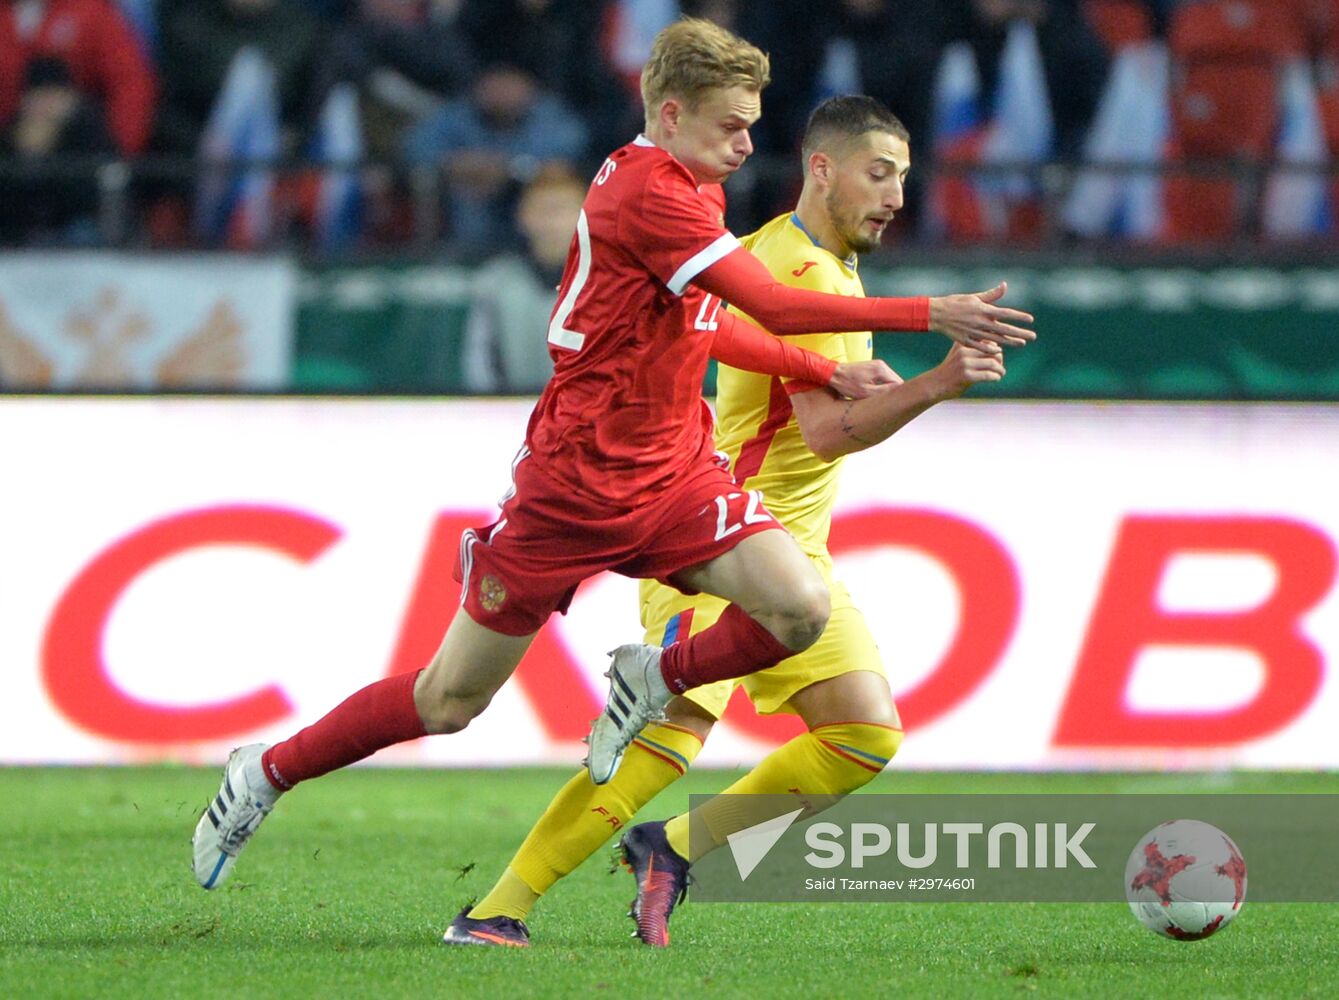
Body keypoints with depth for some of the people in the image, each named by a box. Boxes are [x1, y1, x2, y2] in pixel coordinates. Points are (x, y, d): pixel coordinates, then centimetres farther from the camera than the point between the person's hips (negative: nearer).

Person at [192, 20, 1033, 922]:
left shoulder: (681, 193, 9)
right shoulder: (645, 193, -21)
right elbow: (776, 306, -27)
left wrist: (828, 372, 13)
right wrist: (929, 316, -28)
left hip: (674, 474, 8)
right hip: (574, 482, -8)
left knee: (802, 609, -18)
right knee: (451, 700, 2)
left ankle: (653, 682, 7)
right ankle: (266, 773, 22)